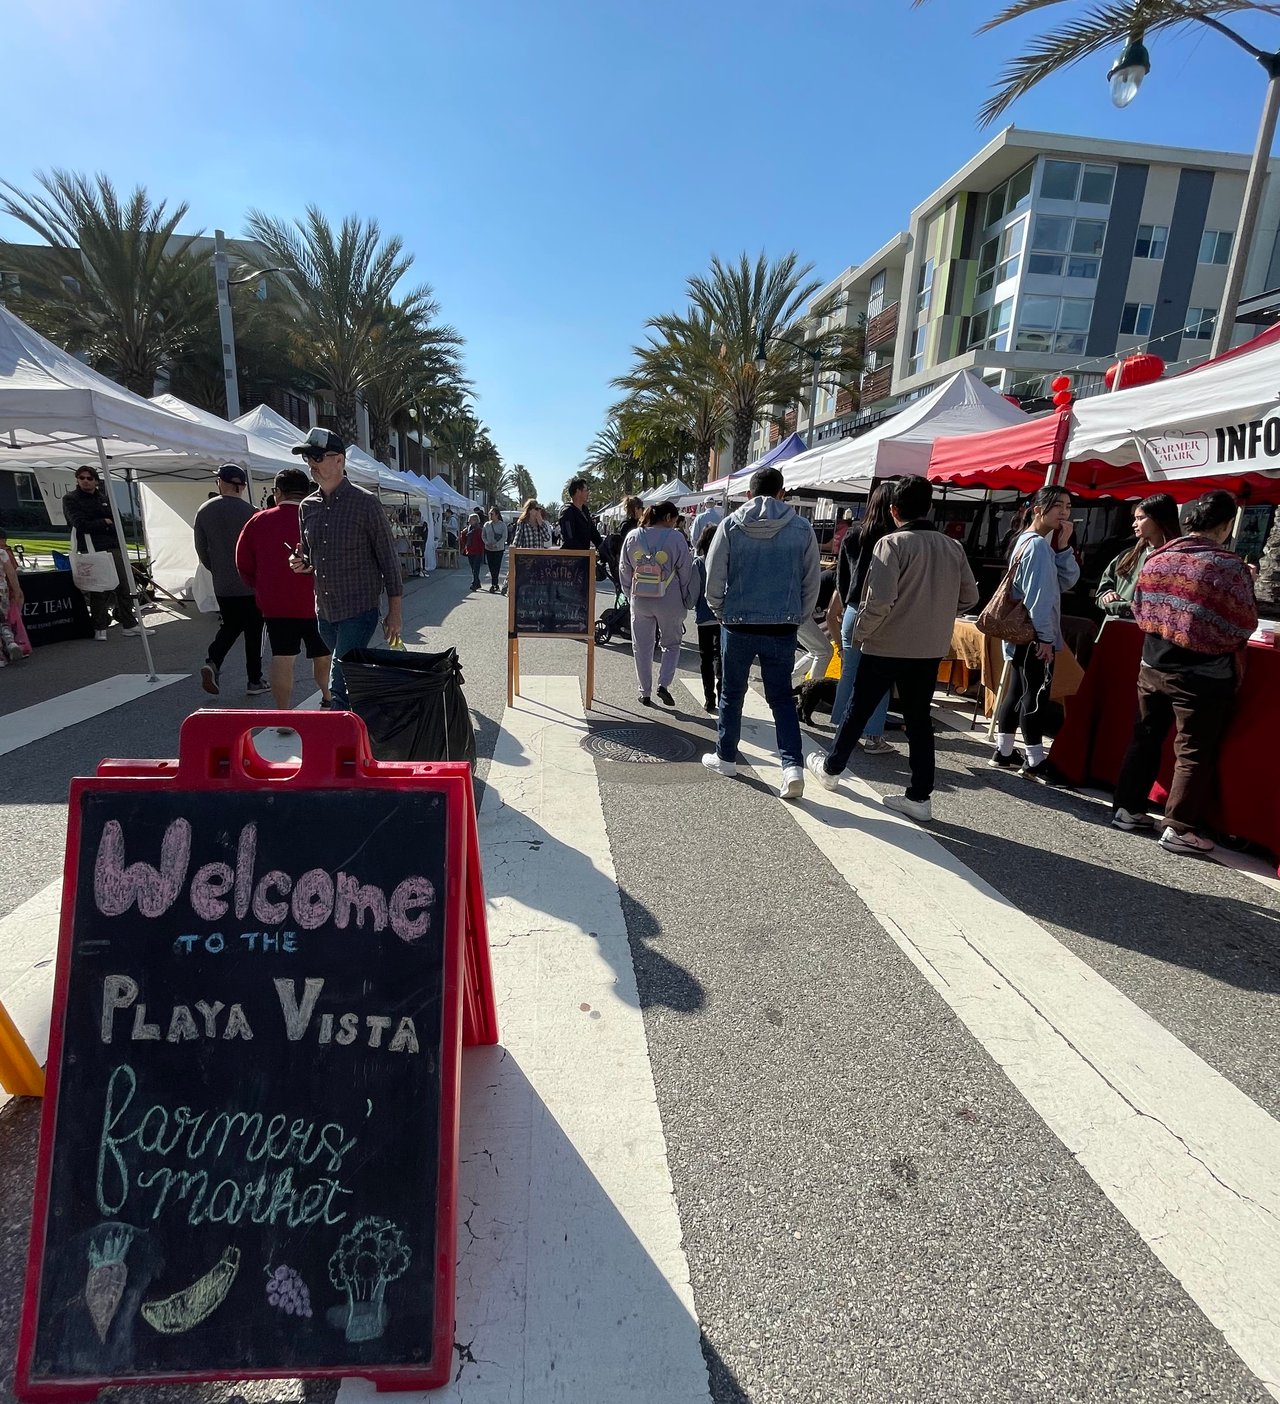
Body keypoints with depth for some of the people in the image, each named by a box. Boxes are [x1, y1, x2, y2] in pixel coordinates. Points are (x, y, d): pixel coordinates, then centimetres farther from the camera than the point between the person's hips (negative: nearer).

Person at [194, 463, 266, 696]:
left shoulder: (204, 511, 3)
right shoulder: (248, 511, -13)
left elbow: (201, 549, 8)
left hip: (222, 585, 4)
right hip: (250, 583, -4)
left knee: (230, 626, 19)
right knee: (253, 632, 5)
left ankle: (212, 662, -2)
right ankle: (254, 680, 10)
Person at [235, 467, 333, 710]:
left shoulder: (258, 521, 1)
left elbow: (243, 563, 6)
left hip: (274, 602, 2)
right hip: (312, 600, -1)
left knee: (282, 657, 3)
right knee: (322, 654, 16)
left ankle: (283, 714, 3)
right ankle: (328, 699, 33)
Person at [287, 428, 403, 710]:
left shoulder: (365, 503, -8)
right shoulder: (306, 507, 9)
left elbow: (387, 557, -6)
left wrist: (394, 612, -8)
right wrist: (302, 564, -4)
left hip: (359, 611, -6)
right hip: (324, 612, 6)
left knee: (340, 686, -12)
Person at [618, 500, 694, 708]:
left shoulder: (633, 537, 2)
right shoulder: (675, 537, -7)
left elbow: (624, 570, 8)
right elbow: (685, 571, -4)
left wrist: (630, 595, 17)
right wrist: (686, 601, 6)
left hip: (640, 600, 3)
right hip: (669, 601, -2)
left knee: (642, 647, 12)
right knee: (671, 644, 14)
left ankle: (645, 692, 16)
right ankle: (663, 684, -2)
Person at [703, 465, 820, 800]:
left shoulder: (731, 525, -3)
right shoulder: (802, 528, 0)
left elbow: (714, 576, -4)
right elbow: (812, 581, 3)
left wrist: (720, 611, 11)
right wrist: (797, 617, 14)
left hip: (738, 625, -1)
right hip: (782, 627, 1)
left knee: (732, 693, 15)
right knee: (782, 697, 9)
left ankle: (725, 757, 26)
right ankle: (793, 765, -2)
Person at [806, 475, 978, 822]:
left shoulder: (893, 543, -14)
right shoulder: (953, 547, 5)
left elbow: (880, 600, -22)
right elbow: (969, 597, 9)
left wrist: (860, 633, -8)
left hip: (887, 646, -5)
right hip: (931, 649, 5)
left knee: (859, 710, 12)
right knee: (919, 719, 11)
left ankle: (831, 768, 29)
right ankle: (920, 797, 13)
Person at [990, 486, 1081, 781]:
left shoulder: (1027, 540, 16)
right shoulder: (1038, 544, -13)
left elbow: (1067, 580, 12)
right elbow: (1038, 594, -19)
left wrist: (1063, 546, -1)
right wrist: (1044, 636, -20)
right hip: (1033, 636, -10)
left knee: (1017, 692, 12)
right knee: (1036, 695, -5)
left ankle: (1004, 752, 18)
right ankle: (1034, 762, 2)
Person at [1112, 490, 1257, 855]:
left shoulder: (1156, 559, 0)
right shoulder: (1229, 566, -16)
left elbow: (1139, 610, 9)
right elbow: (1245, 625, -8)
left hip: (1153, 668, 5)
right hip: (1203, 678, -5)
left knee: (1145, 738, 16)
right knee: (1194, 753, 4)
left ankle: (1127, 809, 23)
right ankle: (1179, 829, 10)